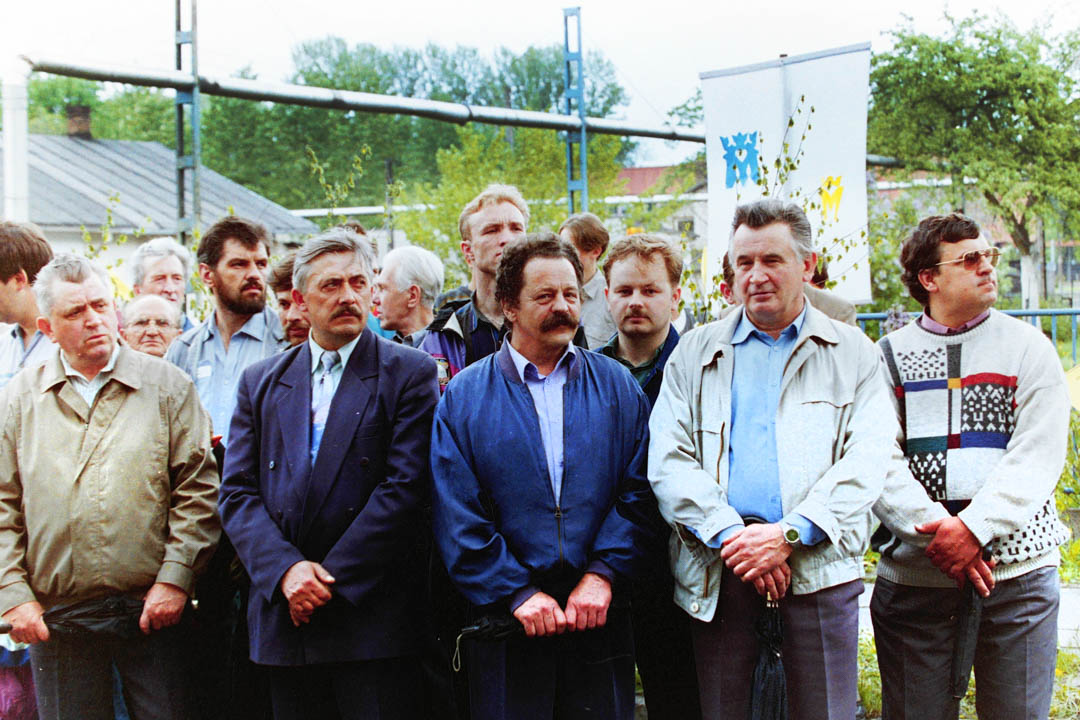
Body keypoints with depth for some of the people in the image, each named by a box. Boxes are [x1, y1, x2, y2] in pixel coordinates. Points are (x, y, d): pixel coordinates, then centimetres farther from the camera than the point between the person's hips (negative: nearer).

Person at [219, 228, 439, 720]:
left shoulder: (409, 373, 0)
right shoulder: (261, 382, 12)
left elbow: (405, 489, -9)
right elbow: (237, 493, 6)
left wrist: (328, 580, -12)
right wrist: (286, 569, -11)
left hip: (372, 617, -3)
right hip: (284, 618, 4)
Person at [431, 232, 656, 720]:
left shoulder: (617, 387, 8)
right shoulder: (465, 397, 3)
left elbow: (637, 493, 1)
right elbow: (458, 519, -3)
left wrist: (603, 574, -11)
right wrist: (518, 593, -11)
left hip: (600, 619, 1)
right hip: (507, 624, -1)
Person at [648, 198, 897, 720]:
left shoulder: (852, 353, 10)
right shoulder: (694, 354, 14)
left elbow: (867, 459, -2)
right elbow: (668, 461, 3)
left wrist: (790, 534, -15)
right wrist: (731, 535, -12)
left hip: (819, 564, -1)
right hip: (717, 564, 1)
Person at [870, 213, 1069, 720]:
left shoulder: (1029, 347, 6)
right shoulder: (889, 355, 7)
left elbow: (1037, 458, -4)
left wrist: (972, 528, -17)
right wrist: (936, 531, -16)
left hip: (1016, 573, 0)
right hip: (913, 578, 0)